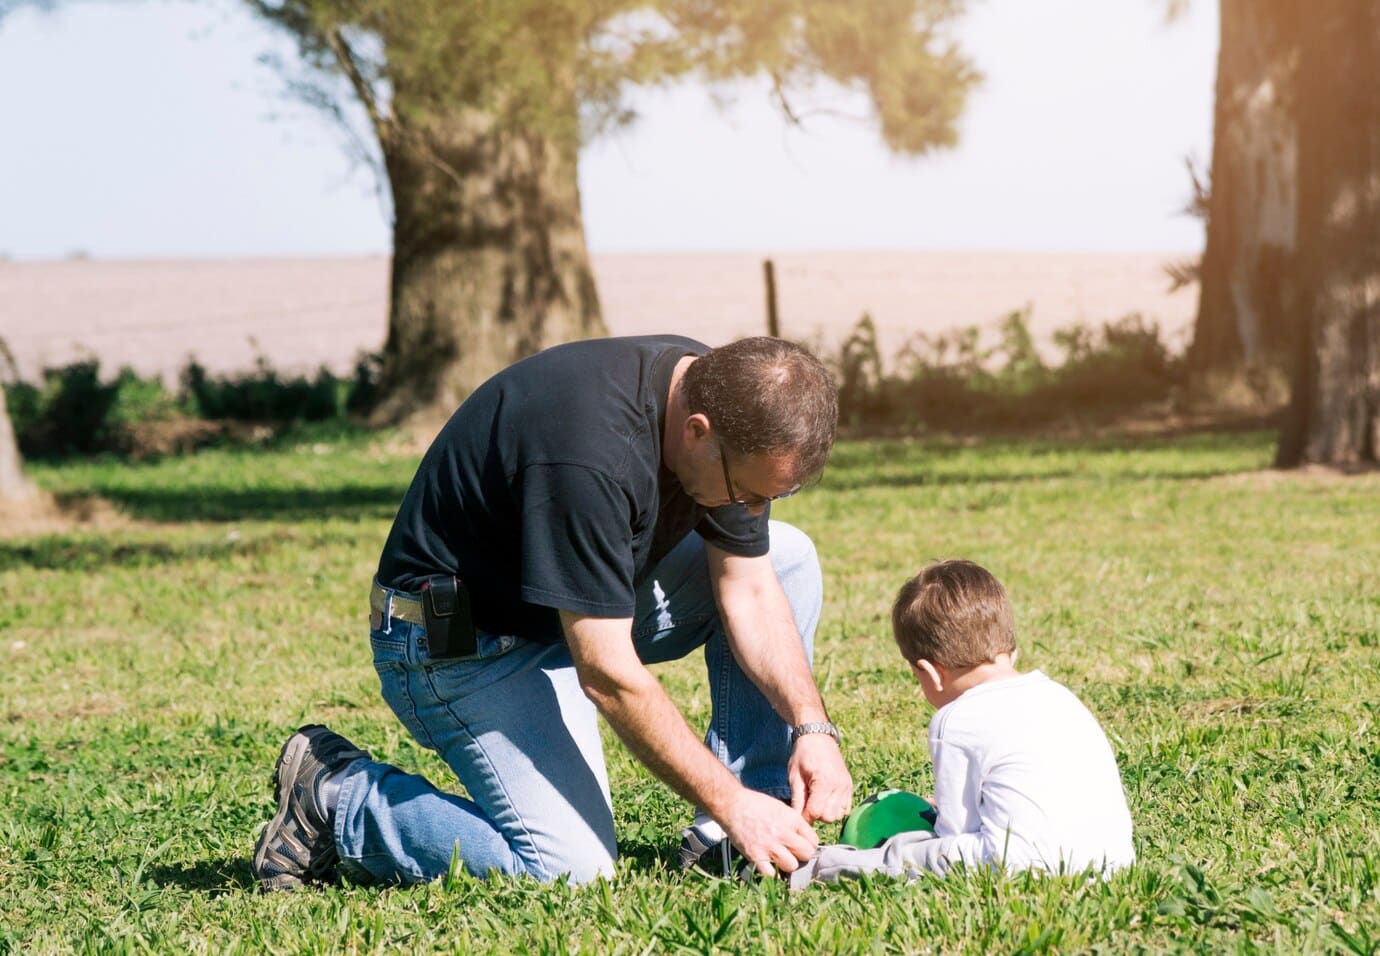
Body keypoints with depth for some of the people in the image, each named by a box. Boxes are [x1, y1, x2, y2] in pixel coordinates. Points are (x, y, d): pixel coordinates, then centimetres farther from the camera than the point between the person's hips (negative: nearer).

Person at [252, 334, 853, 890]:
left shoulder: (726, 405, -10)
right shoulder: (592, 450, -36)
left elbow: (751, 595, -1)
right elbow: (607, 674, -32)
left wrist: (811, 727, -16)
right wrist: (729, 802, -28)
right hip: (460, 644, -9)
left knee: (787, 560, -2)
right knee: (571, 869, -23)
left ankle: (727, 842, 1)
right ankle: (335, 796, -3)